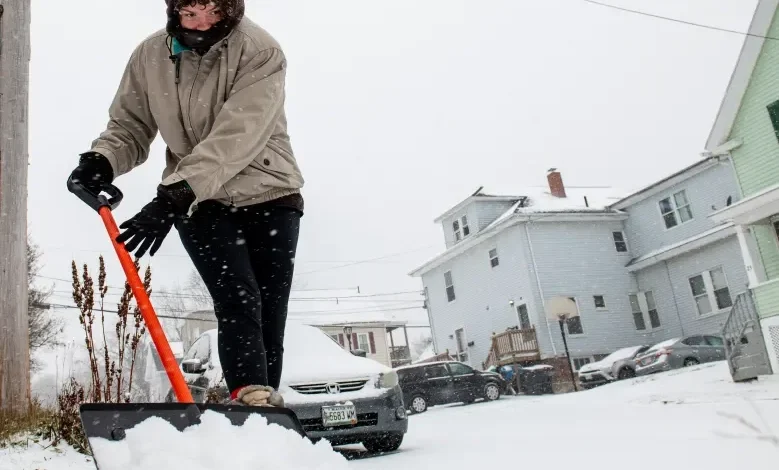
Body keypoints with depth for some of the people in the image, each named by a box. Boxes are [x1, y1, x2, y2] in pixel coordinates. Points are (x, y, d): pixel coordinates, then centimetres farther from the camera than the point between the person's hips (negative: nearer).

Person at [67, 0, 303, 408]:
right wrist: (101, 159, -17)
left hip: (269, 198, -1)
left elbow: (236, 136, -27)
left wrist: (174, 195, -34)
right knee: (238, 300, -17)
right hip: (198, 204, 2)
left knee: (269, 313, -2)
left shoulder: (260, 51, -16)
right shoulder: (149, 56, -1)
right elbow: (130, 126, 7)